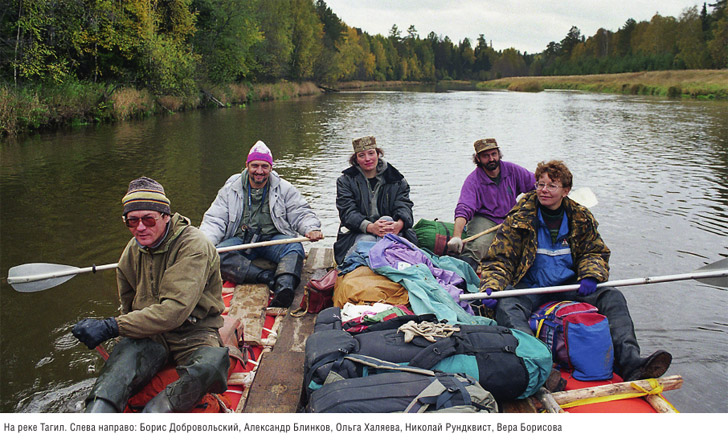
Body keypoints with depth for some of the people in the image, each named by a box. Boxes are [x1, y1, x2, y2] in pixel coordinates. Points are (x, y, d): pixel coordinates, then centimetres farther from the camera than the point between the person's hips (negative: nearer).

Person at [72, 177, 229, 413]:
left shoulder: (194, 246, -16)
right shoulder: (133, 250, 7)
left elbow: (175, 309, -27)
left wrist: (112, 327, -28)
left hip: (193, 333, -4)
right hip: (148, 334, 4)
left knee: (210, 365, -38)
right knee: (124, 356, -32)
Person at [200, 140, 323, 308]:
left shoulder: (284, 188, 12)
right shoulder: (231, 189, 12)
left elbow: (301, 213, 11)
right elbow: (214, 220, 8)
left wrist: (311, 229, -14)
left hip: (273, 238, 0)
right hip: (240, 240, 1)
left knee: (294, 248, -33)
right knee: (217, 255, -31)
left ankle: (284, 290, -60)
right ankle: (271, 278, -42)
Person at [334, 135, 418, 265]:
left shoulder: (397, 180, 11)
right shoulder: (345, 180, 8)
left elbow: (404, 206, -3)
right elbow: (347, 212, -7)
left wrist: (399, 224, -30)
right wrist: (370, 227, -28)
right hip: (357, 234, 0)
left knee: (386, 219, -32)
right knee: (367, 240, -33)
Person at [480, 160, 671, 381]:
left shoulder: (581, 218, 7)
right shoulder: (519, 218, -2)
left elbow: (596, 253, 16)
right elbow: (499, 260, -2)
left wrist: (591, 276, -8)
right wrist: (491, 287, -22)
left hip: (569, 285, 3)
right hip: (529, 287, -3)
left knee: (612, 297, -18)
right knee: (506, 306, -34)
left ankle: (631, 364, -32)